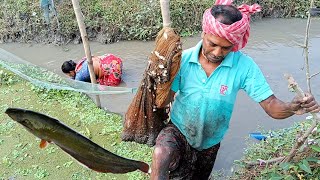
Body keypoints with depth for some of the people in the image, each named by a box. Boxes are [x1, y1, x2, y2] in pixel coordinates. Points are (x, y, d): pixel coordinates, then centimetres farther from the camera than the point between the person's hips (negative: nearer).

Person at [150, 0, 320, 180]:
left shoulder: (244, 65, -21)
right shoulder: (183, 59, -21)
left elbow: (271, 106, -22)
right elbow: (166, 99, -18)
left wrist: (292, 108, -44)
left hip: (210, 143, 2)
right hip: (178, 131, -2)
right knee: (161, 154, -35)